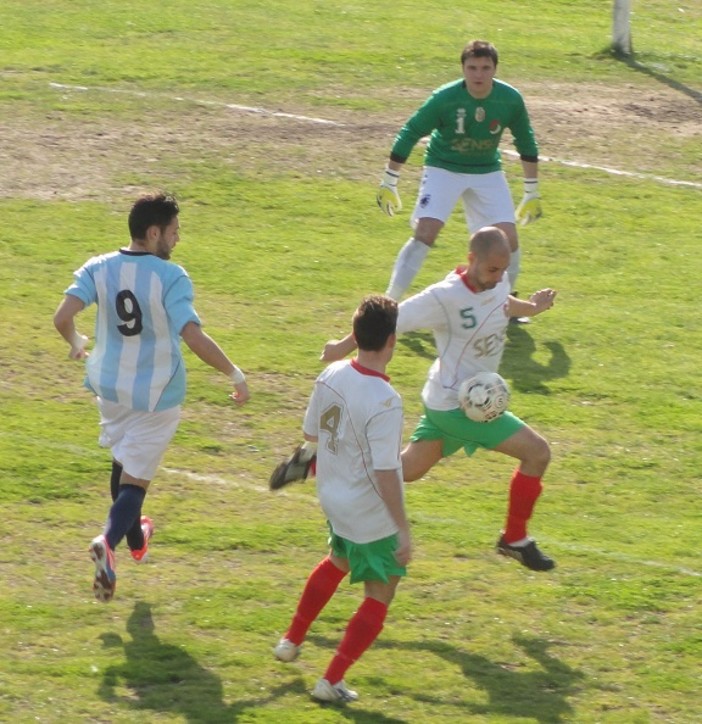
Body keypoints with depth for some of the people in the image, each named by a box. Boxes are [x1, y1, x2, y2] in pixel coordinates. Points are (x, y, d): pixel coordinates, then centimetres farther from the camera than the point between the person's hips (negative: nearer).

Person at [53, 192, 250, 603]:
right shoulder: (172, 278, -20)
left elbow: (63, 317, -17)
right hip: (157, 393, -4)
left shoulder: (99, 269, -8)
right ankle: (109, 542, -23)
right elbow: (194, 337, -28)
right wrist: (235, 375, -18)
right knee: (136, 478, 2)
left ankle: (135, 538, 45)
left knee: (123, 461, 28)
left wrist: (76, 342, 6)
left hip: (111, 386, 5)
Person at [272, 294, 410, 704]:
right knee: (379, 597, 8)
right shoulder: (385, 402, -30)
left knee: (338, 562, 35)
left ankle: (292, 641, 46)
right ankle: (332, 681, 7)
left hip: (335, 500, 8)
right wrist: (403, 529, -22)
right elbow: (385, 474, -28)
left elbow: (310, 433, 7)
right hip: (372, 517, -8)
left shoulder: (332, 376, -8)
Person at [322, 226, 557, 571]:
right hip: (457, 405, -9)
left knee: (408, 469, 22)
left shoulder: (498, 282, -4)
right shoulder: (445, 297, -27)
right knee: (537, 452, -10)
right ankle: (515, 540, 5)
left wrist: (530, 308, 5)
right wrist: (344, 346, -9)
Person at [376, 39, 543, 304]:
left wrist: (532, 194, 6)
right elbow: (409, 135, -13)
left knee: (509, 238, -7)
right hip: (443, 169, -3)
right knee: (424, 232, -20)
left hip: (488, 172, 3)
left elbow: (527, 144, 1)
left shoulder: (511, 100, -15)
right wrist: (388, 184, -9)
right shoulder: (444, 98, -23)